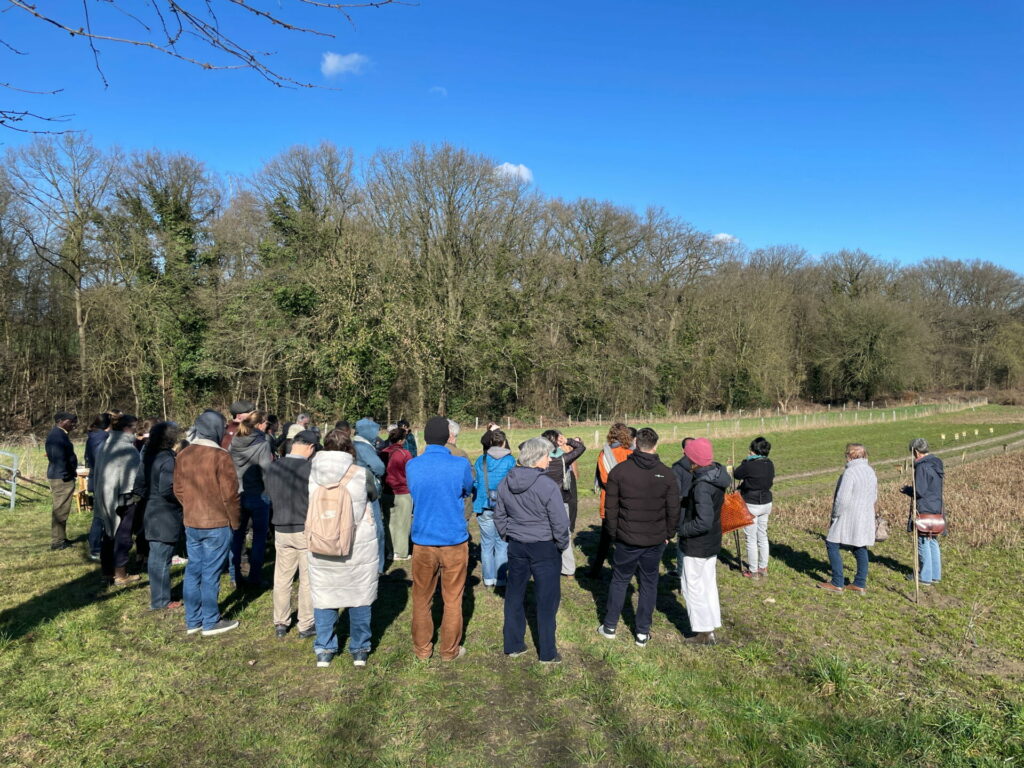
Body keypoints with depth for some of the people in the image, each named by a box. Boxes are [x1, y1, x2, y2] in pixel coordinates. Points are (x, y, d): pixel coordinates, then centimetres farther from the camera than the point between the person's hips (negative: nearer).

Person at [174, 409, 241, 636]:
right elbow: (229, 494, -15)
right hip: (217, 524, -6)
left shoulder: (183, 456, 3)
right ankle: (211, 622, 13)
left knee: (193, 570, 14)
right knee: (210, 573, 3)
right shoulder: (220, 456, -17)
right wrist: (235, 521, -2)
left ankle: (192, 621, 24)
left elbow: (178, 490, 10)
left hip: (191, 523, 6)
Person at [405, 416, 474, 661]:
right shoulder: (460, 465, -12)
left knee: (421, 598, 16)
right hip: (455, 541, -2)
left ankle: (422, 648, 27)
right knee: (453, 599, 11)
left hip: (423, 541, 2)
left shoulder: (412, 466, -6)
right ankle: (450, 650, 21)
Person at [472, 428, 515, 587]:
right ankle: (500, 578, 9)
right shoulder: (509, 460, -4)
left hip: (484, 508, 2)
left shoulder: (481, 460, 3)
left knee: (487, 544, 10)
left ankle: (488, 578, 15)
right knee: (502, 543, 6)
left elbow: (475, 483, 5)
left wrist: (476, 506, 12)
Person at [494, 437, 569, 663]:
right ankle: (547, 653, 19)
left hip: (516, 546, 5)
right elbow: (560, 523, -15)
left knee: (514, 596, 18)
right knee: (547, 599, 9)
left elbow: (499, 516, 8)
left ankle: (513, 645, 29)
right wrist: (562, 545, 1)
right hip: (544, 548, -5)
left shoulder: (505, 483, -2)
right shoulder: (548, 486, -20)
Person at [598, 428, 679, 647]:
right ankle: (643, 632, 20)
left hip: (627, 539, -1)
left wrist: (613, 533, 6)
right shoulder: (666, 474, -5)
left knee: (619, 581, 14)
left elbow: (610, 508, -5)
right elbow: (674, 510, 0)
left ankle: (609, 627, 23)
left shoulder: (619, 470, -9)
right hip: (655, 540, 1)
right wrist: (668, 535, 13)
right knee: (649, 584, 13)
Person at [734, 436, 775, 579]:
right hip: (766, 503, 7)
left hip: (751, 506, -6)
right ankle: (763, 568, 29)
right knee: (762, 536, 19)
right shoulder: (770, 464, -1)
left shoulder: (749, 465, -21)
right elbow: (771, 479, 11)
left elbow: (736, 475, -6)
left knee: (751, 539, 5)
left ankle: (753, 571, 14)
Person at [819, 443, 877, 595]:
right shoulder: (870, 471, 9)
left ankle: (837, 583, 3)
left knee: (833, 545, 1)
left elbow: (842, 498, -20)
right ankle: (860, 584, 18)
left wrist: (835, 516, -9)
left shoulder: (850, 472, -19)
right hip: (866, 518, 8)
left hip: (849, 518, -8)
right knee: (861, 549, 13)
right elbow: (874, 496, 17)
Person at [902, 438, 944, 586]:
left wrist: (906, 489, -3)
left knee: (923, 543, 1)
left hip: (924, 510, -9)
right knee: (933, 542, 16)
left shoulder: (922, 467, -19)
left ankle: (925, 577, 8)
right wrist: (911, 488, 17)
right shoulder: (936, 464, 10)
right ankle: (935, 575, 24)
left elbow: (919, 491, -21)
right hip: (937, 509, 9)